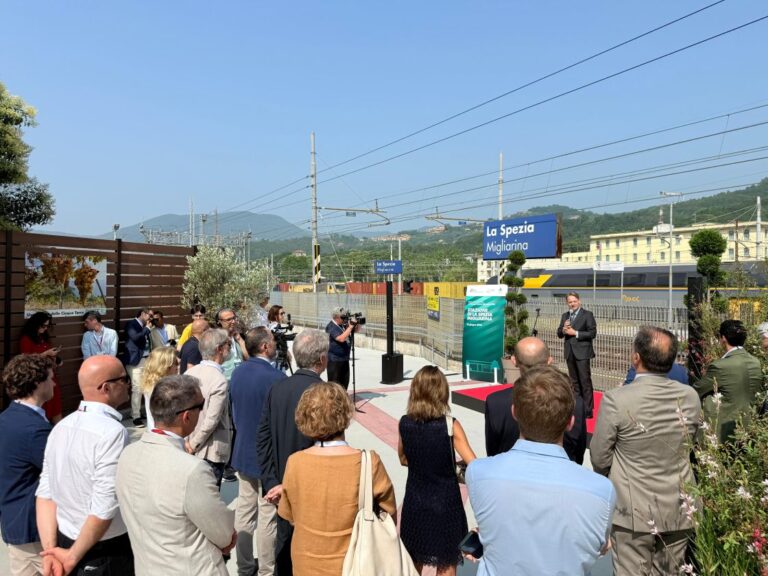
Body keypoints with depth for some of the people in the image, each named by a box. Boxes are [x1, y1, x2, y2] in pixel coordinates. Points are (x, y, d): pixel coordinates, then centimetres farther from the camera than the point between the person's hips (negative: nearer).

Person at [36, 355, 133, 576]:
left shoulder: (61, 427, -1)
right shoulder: (112, 431, -25)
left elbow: (45, 493, -1)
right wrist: (72, 557, -13)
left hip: (65, 541, 7)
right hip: (107, 552, -6)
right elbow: (104, 507, -27)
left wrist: (50, 550, -2)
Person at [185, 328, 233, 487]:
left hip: (191, 449, 7)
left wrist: (188, 441, 9)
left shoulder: (189, 373, -3)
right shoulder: (219, 381, -23)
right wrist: (194, 444, -10)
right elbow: (211, 421, -24)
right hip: (212, 451, -7)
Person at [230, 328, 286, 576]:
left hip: (243, 452, 8)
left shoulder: (237, 373, -1)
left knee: (244, 510, 18)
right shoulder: (275, 377, -24)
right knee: (268, 517, 7)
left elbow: (234, 412, 10)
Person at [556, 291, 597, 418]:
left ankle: (588, 409, 1)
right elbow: (559, 334, 12)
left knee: (585, 381, -5)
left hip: (582, 352, -6)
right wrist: (563, 330, -10)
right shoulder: (565, 316, 12)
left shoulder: (587, 315, -5)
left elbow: (592, 333, -12)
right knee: (574, 381, 13)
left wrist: (575, 333, -16)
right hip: (569, 352, 6)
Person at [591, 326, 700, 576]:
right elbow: (690, 442, 8)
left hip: (635, 510, -4)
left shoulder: (616, 399, -22)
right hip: (679, 509, 5)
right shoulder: (691, 396, -8)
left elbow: (599, 459, -12)